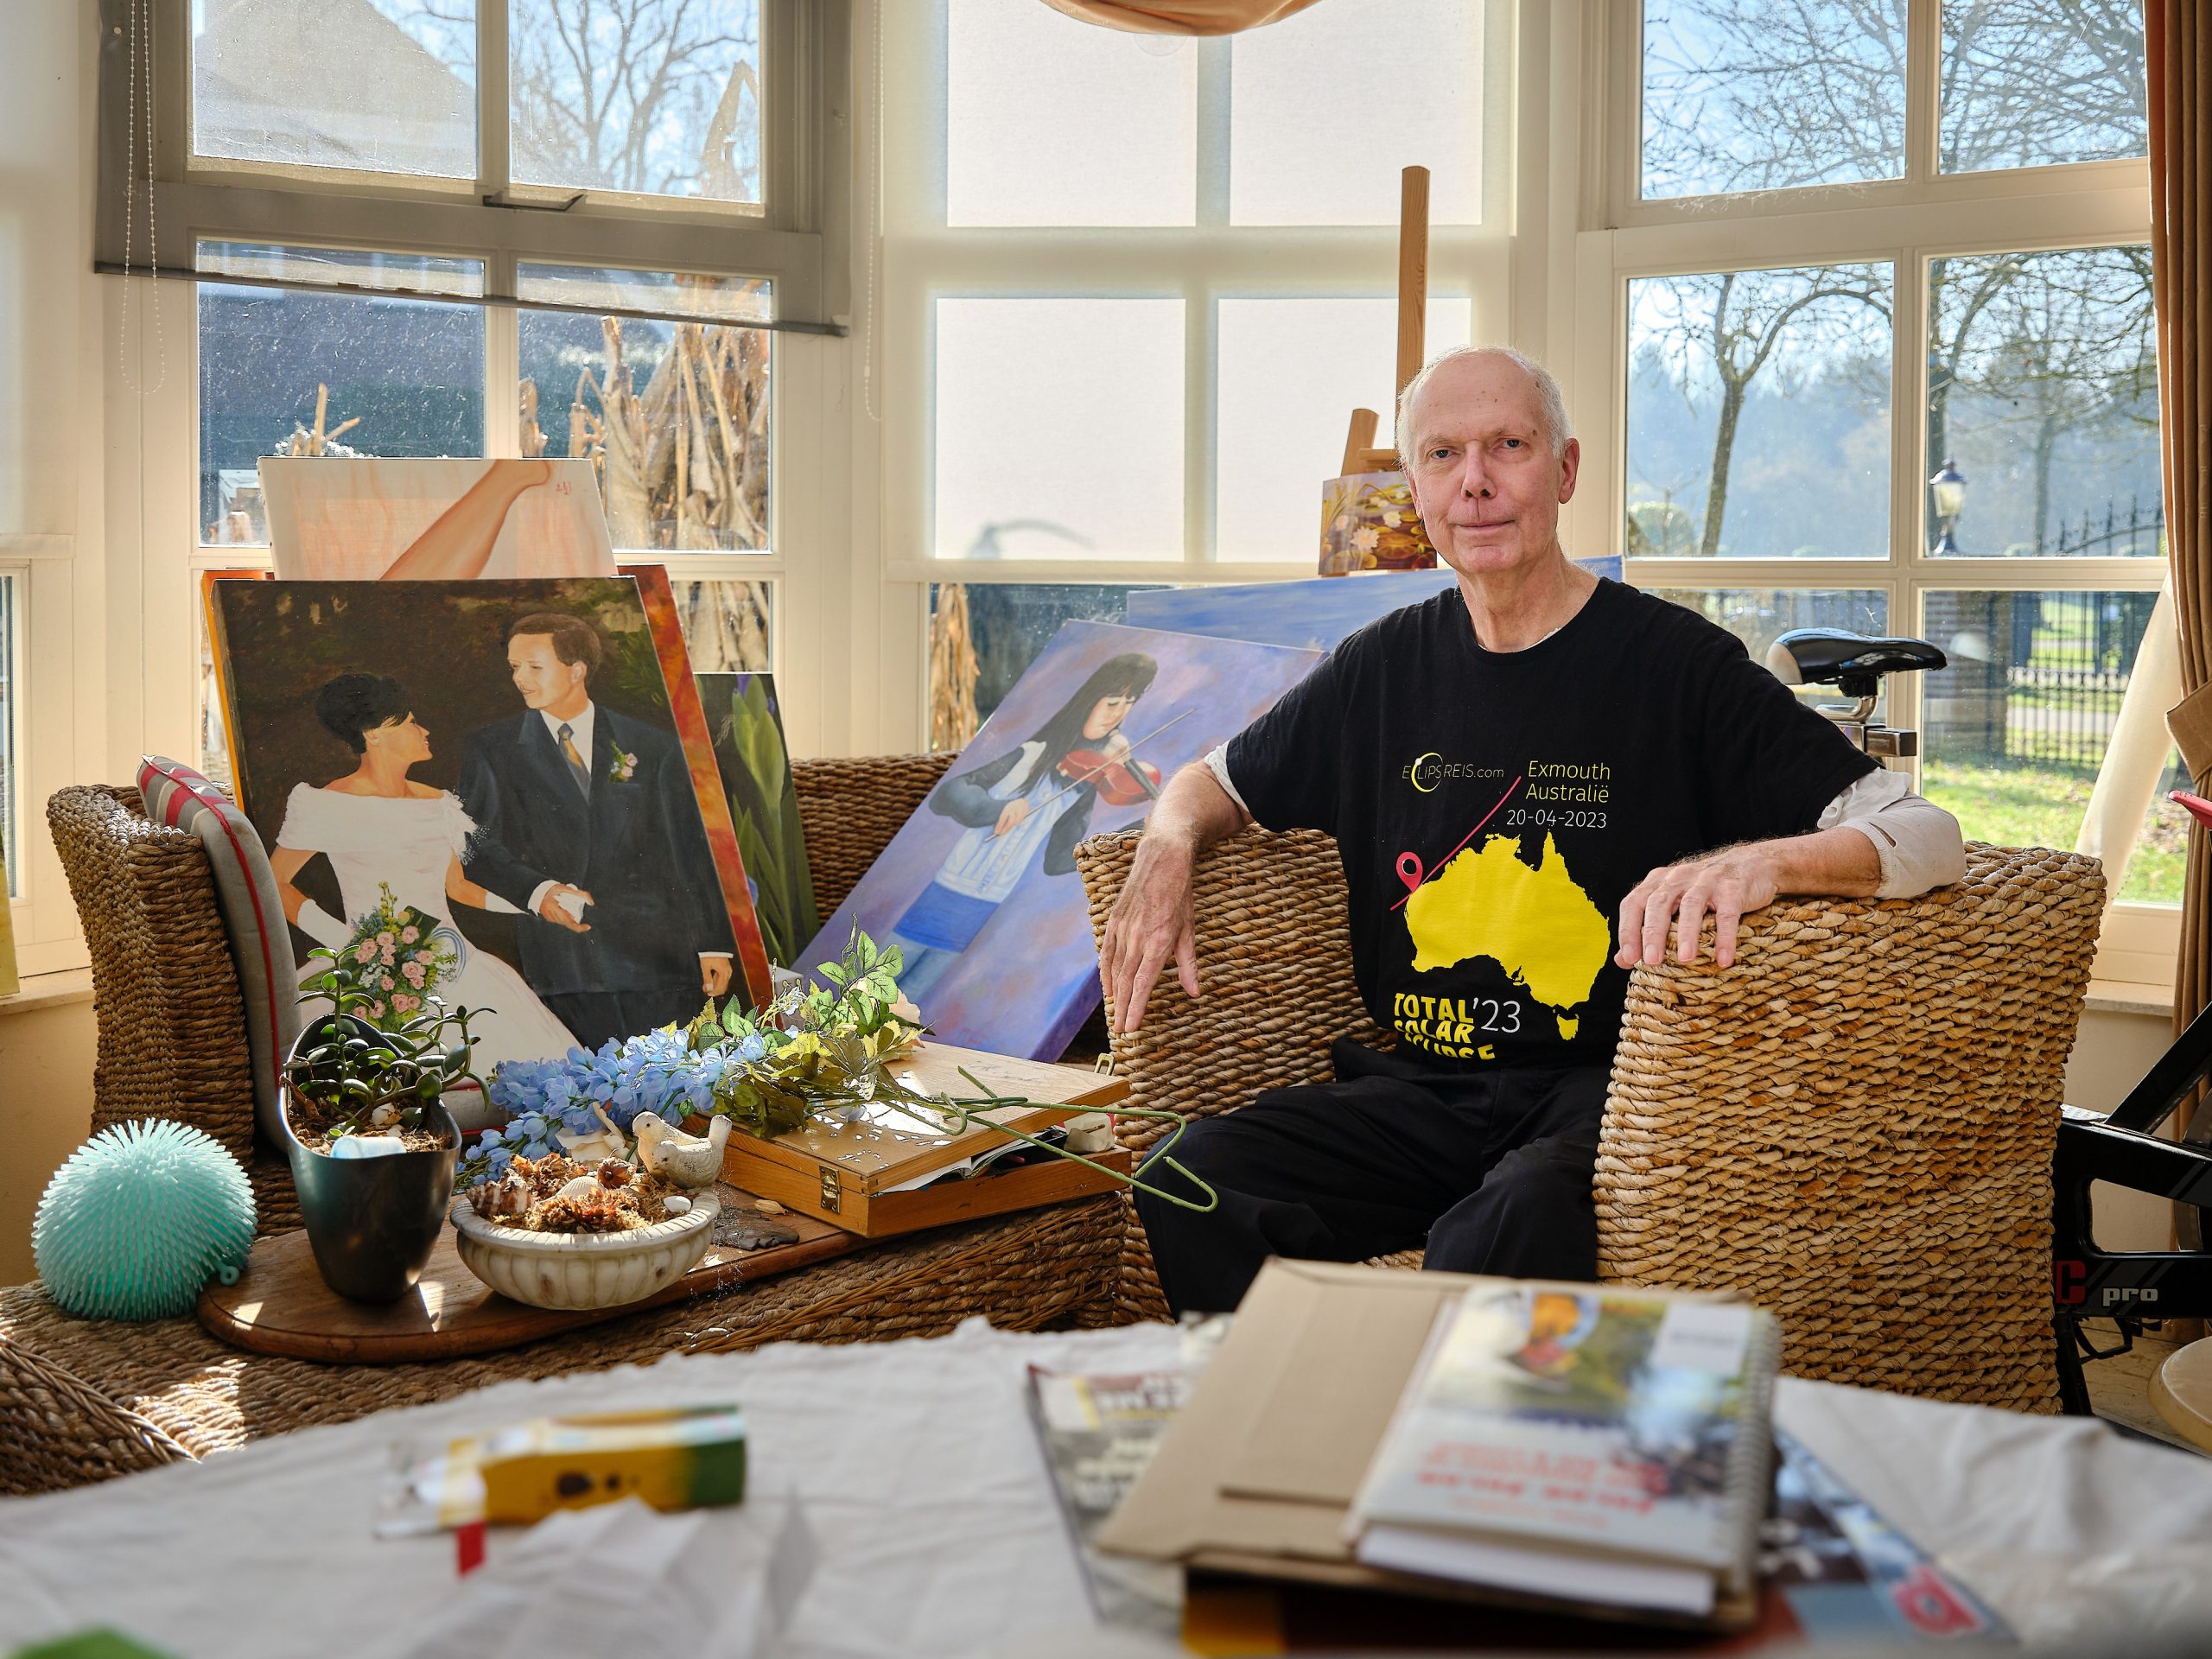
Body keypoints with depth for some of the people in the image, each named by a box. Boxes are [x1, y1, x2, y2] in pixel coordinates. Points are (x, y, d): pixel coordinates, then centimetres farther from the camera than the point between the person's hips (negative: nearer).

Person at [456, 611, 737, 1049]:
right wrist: (536, 892, -15)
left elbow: (692, 849, 9)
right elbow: (477, 846, 4)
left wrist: (714, 944, 4)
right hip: (562, 958, -1)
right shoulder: (489, 750, 10)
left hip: (654, 951, 1)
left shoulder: (653, 747, 10)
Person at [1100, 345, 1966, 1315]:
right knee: (1192, 1184, -24)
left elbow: (1927, 836, -6)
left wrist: (1761, 862, -27)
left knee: (1511, 1230, -38)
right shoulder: (1383, 669, 13)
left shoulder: (1677, 662, -1)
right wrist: (1168, 850, 4)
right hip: (1417, 1090, 4)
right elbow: (1219, 780, 29)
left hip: (1601, 1092, -4)